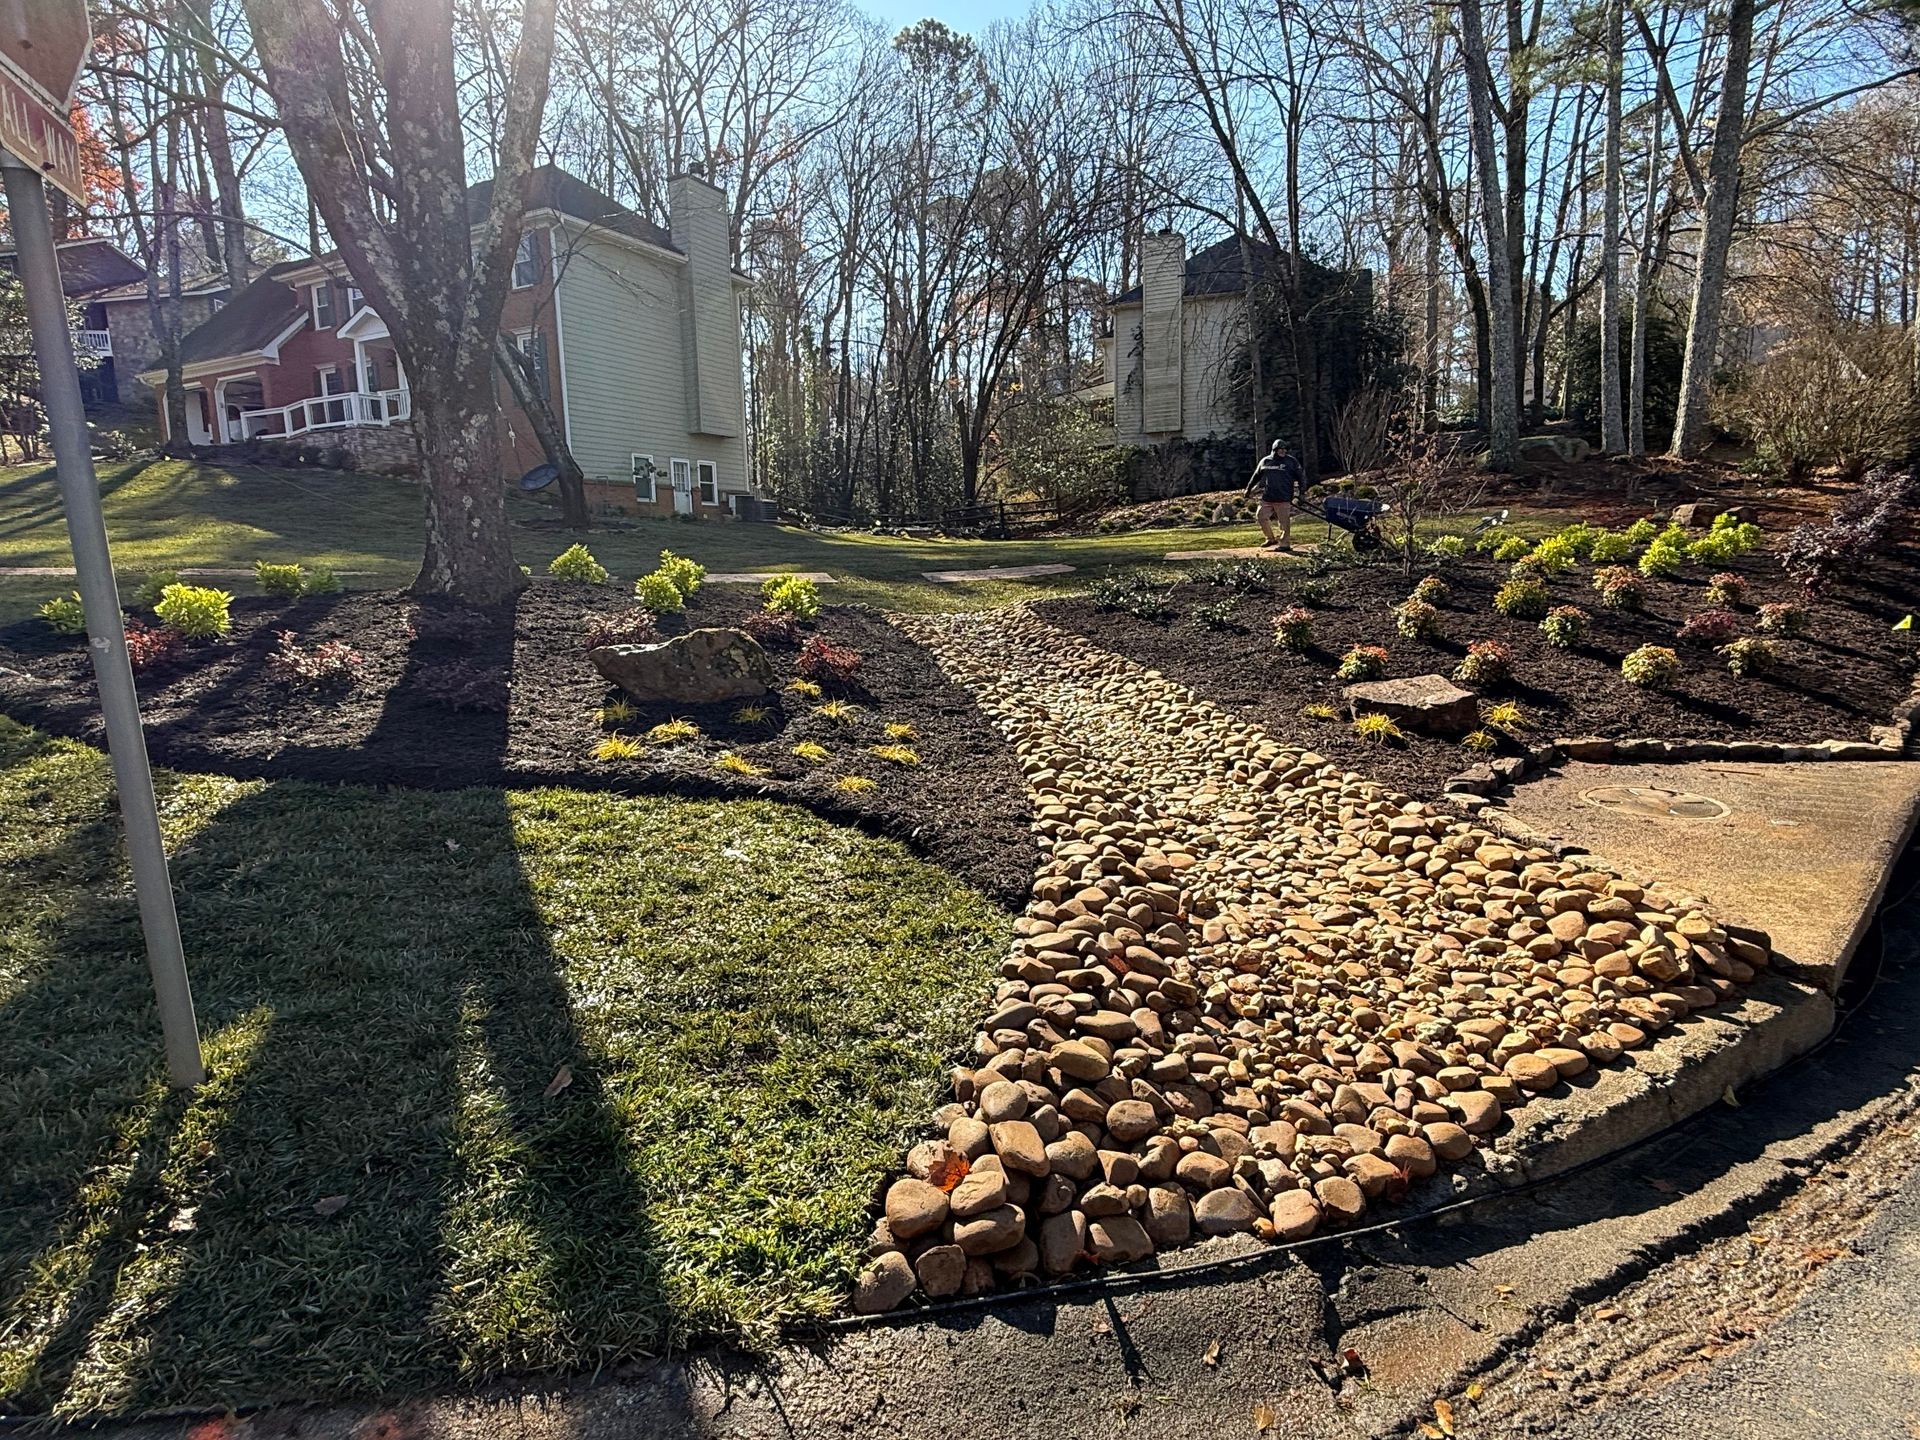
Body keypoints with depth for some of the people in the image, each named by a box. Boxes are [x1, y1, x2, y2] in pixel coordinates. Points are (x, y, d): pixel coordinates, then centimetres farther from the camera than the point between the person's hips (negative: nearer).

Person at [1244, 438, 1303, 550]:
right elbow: (1256, 476, 20)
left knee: (1284, 521, -2)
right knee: (1261, 516, 5)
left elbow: (1300, 476, 4)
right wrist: (1249, 489, 21)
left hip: (1284, 498, -4)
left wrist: (1300, 492, -4)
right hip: (1267, 497, 4)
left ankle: (1285, 543, 8)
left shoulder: (1291, 461, 1)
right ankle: (1270, 539, 21)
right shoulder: (1265, 461, 10)